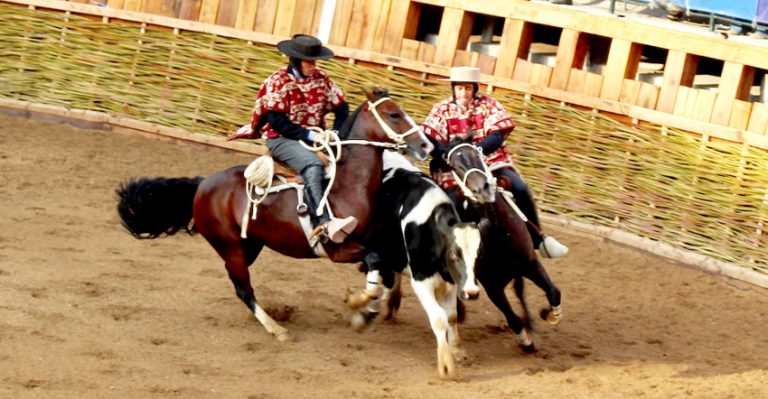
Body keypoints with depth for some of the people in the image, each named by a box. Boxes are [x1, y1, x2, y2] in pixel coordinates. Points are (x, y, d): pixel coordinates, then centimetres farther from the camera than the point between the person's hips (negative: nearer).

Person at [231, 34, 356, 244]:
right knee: (312, 164, -35)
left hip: (315, 138, 7)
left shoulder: (321, 78, 7)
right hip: (282, 138, -7)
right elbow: (276, 121, -16)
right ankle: (323, 223, -48)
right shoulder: (279, 81, -9)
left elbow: (341, 108, 8)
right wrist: (309, 135, -22)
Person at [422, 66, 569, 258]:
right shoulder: (441, 110, 5)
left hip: (492, 162, 1)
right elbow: (429, 140, -7)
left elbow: (497, 136, -7)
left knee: (521, 190, -19)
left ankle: (538, 238, -2)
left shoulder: (488, 104, 6)